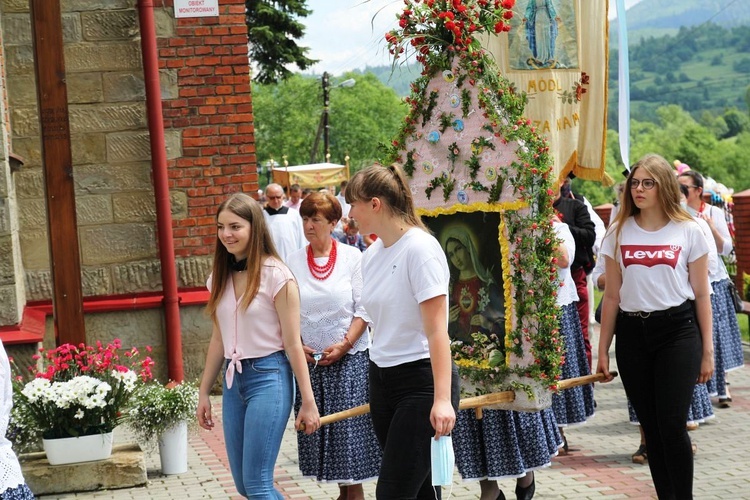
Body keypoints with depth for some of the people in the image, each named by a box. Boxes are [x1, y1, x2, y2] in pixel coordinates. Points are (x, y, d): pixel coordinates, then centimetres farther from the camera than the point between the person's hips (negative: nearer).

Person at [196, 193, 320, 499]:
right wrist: (204, 392, 15)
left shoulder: (276, 275, -10)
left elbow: (292, 344, -10)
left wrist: (308, 403, -10)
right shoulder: (221, 277, 9)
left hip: (269, 378, -7)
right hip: (233, 380, 7)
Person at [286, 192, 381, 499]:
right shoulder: (294, 262, 2)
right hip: (310, 359, 3)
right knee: (318, 427, 6)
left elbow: (363, 310, -6)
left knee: (350, 428, -3)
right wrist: (296, 345, -8)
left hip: (350, 358, -3)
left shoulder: (352, 257, -5)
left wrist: (344, 345, -16)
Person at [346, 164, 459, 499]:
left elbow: (436, 332, -19)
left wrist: (442, 399, -25)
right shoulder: (372, 254, 9)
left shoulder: (420, 248, -15)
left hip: (421, 382, -8)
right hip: (382, 380, 8)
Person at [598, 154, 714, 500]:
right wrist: (603, 351, 8)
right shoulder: (618, 233, 8)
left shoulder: (688, 231, 3)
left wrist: (707, 350, 2)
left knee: (672, 424, -10)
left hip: (678, 331, -2)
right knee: (651, 427, 6)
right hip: (632, 332, 3)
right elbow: (612, 296, 10)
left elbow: (701, 294, 5)